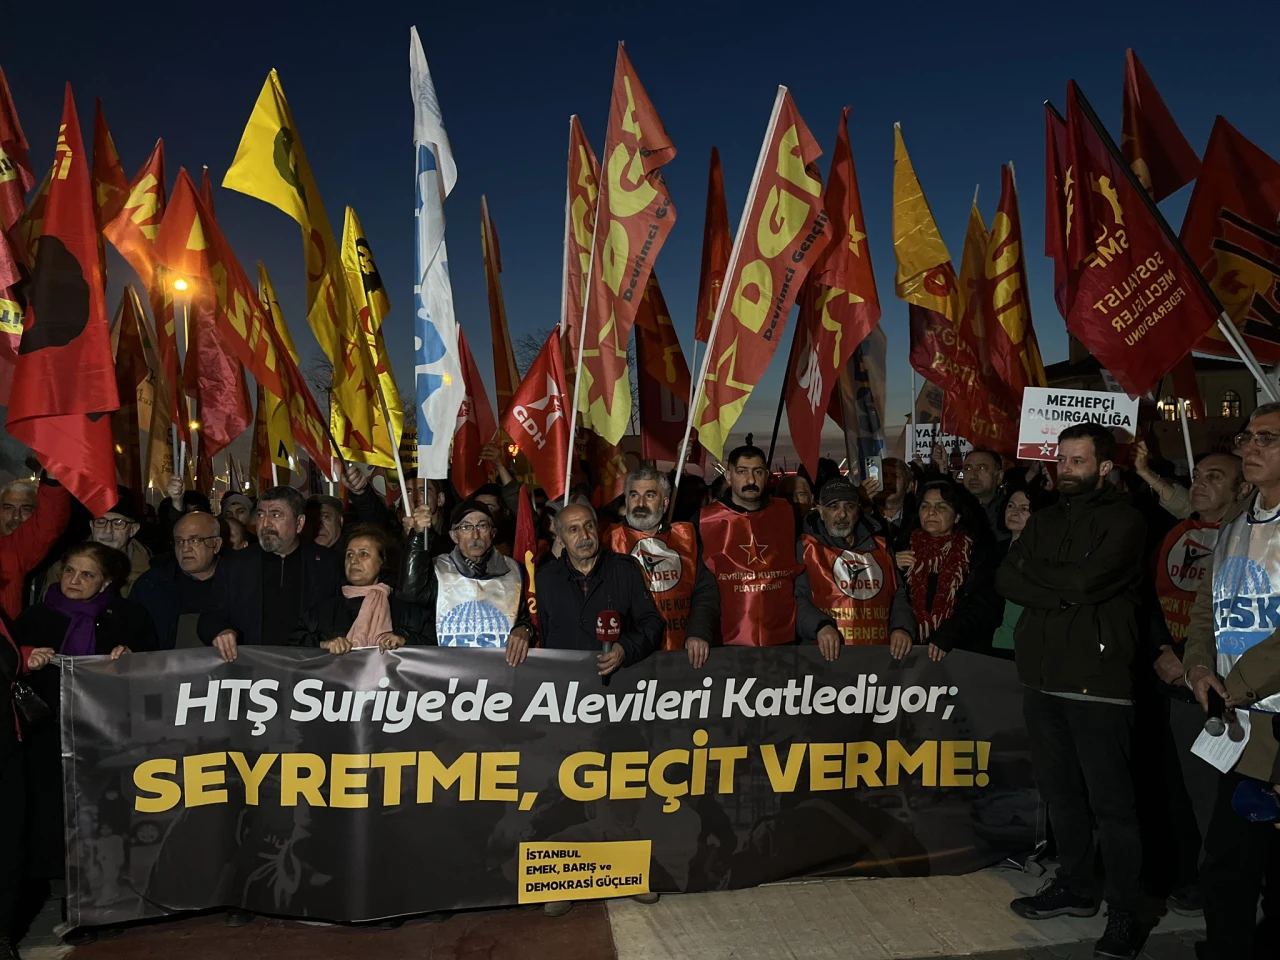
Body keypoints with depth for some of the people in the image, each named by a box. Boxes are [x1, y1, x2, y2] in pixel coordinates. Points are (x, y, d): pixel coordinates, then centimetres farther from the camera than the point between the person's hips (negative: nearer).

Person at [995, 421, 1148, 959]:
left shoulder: (1123, 521, -4)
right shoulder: (1044, 521, 14)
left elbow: (1085, 581, -19)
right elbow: (1006, 582, 2)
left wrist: (1033, 572, -5)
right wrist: (1063, 591, -12)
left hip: (1097, 681, -6)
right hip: (1041, 677, 6)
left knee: (1111, 802, 0)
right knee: (1060, 793, 15)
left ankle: (1125, 915, 12)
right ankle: (1075, 886, 31)